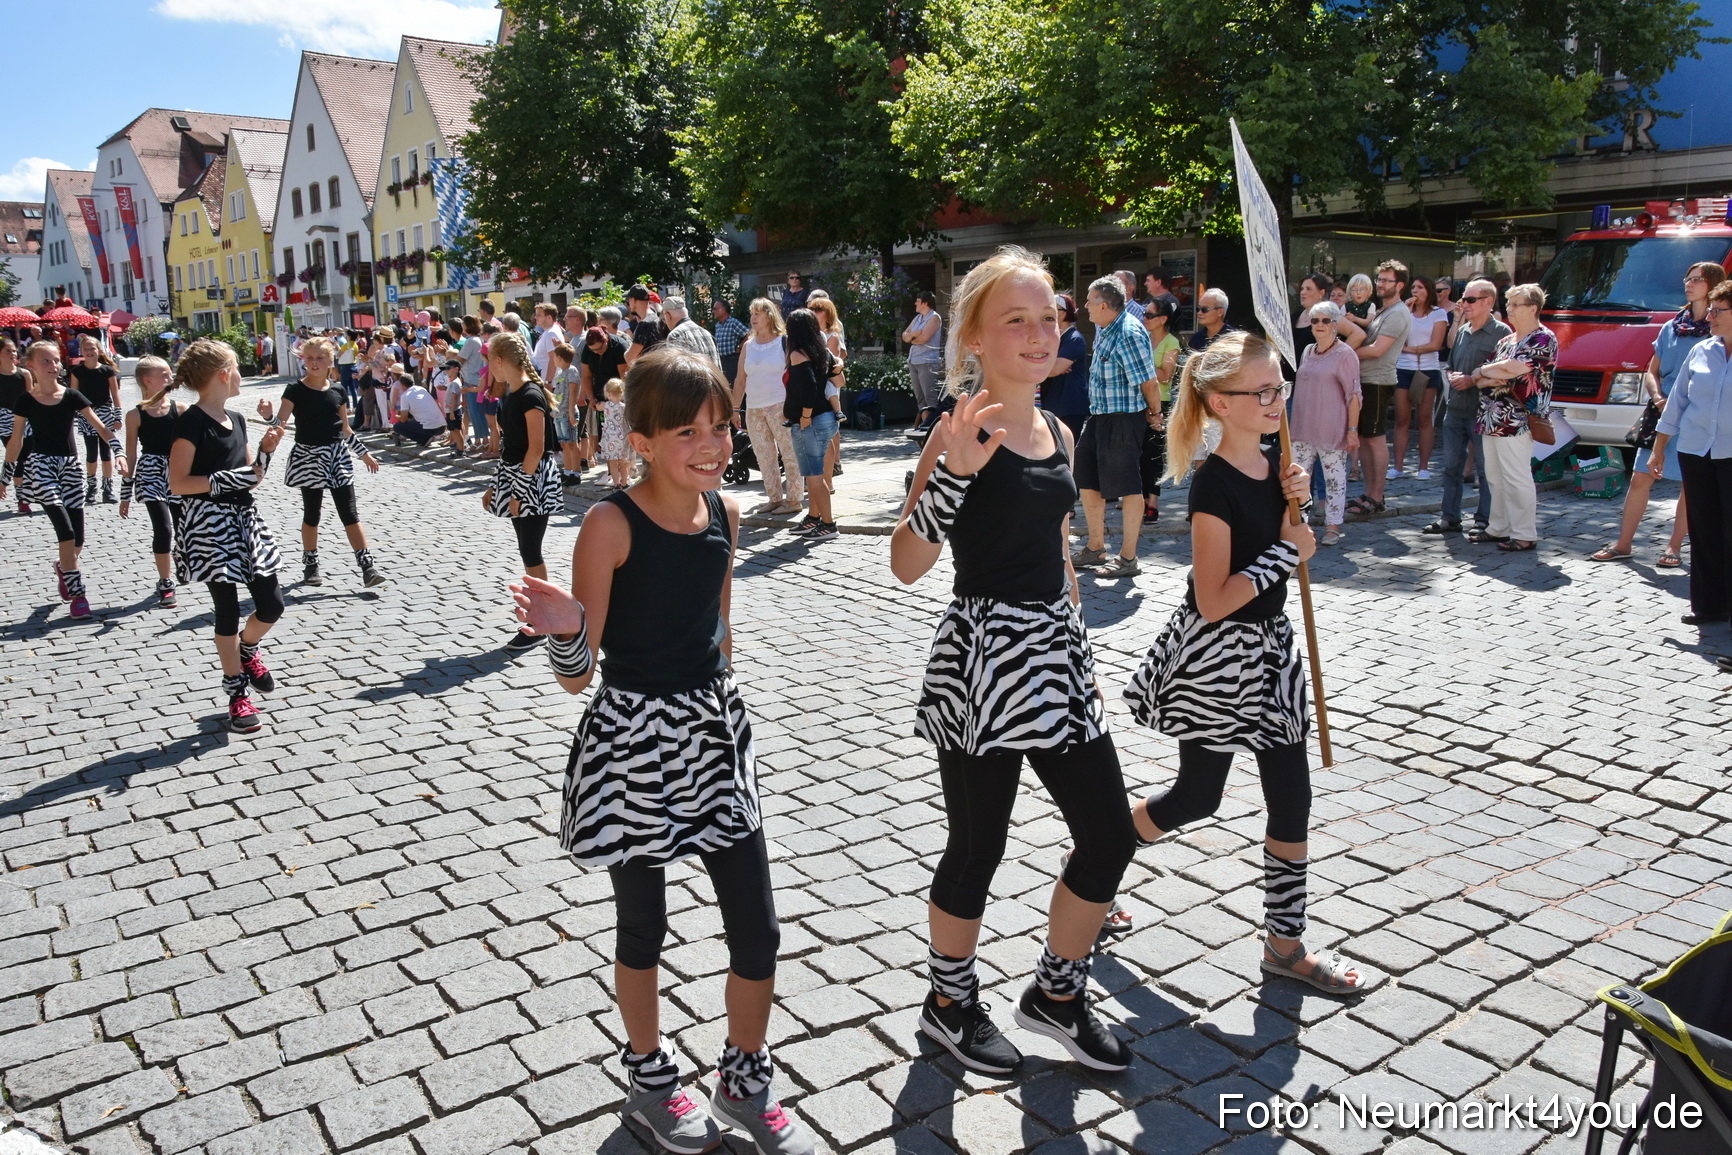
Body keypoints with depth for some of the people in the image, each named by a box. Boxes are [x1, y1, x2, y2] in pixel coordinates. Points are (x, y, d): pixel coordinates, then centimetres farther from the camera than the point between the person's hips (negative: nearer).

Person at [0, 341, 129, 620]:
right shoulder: (25, 400, -1)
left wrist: (118, 452, -20)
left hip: (69, 466, 3)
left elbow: (100, 427, -4)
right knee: (66, 530, -17)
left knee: (78, 539, 3)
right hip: (41, 466, -2)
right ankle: (77, 592, -9)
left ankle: (63, 566, 38)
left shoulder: (71, 396, 1)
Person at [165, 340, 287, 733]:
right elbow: (177, 482, -16)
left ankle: (248, 649, 36)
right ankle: (238, 693, 13)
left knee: (272, 604, 5)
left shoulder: (236, 419, 10)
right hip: (209, 523, -7)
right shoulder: (191, 422, -13)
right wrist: (223, 481, -24)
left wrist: (266, 450, 1)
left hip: (244, 518, 7)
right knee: (228, 611, 0)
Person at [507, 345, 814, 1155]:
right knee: (643, 928, 15)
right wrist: (564, 631, -34)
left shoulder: (723, 512, 0)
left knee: (758, 931, 8)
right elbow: (576, 675, -14)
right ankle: (650, 1079, 40)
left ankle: (746, 1084, 33)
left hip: (715, 736, 5)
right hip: (633, 740, -5)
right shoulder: (611, 524, -17)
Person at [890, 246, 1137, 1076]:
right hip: (981, 658, -7)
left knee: (1111, 837, 11)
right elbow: (907, 564, -18)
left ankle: (1056, 996, 33)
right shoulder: (963, 431, -12)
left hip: (1057, 655, 7)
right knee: (977, 849, 8)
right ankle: (949, 1005, 33)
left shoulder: (1056, 432, 10)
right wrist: (952, 470, -30)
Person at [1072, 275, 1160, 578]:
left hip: (1124, 418, -10)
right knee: (1087, 479, 14)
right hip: (1099, 415, 10)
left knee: (1126, 485, -1)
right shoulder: (1103, 329, 9)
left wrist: (1155, 413, -5)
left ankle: (1128, 558, 8)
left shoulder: (1129, 334, -21)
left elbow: (1150, 383, -20)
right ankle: (1095, 548, 26)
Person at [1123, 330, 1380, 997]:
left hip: (1267, 649, 8)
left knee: (1291, 797, 9)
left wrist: (1295, 503, -5)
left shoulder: (1274, 461, 3)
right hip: (1213, 657, -8)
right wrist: (1286, 550, -18)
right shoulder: (1215, 484, -21)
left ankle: (1285, 942, 22)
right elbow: (1213, 600, -23)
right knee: (1197, 796, 7)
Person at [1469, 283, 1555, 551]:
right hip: (1491, 419, 8)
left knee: (1516, 478, -6)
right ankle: (1499, 528, 18)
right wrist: (1487, 379, -9)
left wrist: (1482, 372, -1)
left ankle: (1524, 535, -1)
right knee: (1495, 477, 10)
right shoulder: (1506, 340, 20)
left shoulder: (1543, 339, -5)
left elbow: (1512, 368, -16)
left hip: (1516, 422, -8)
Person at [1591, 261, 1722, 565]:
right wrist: (1658, 398, -4)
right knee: (1640, 478, 3)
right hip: (1661, 414, 5)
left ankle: (1674, 547, 11)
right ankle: (1623, 544, 9)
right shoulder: (1671, 327, 15)